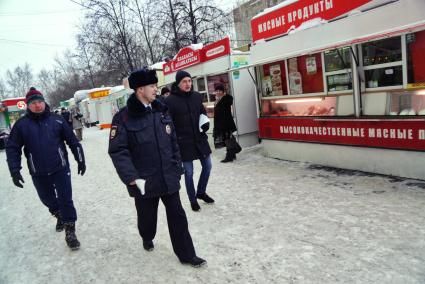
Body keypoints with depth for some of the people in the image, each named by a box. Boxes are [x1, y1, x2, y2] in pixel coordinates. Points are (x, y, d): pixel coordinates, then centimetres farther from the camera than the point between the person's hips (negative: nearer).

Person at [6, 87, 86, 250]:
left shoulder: (57, 120, -4)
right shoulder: (21, 125, -4)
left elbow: (73, 141, 2)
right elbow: (12, 148, 1)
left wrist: (80, 161, 4)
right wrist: (15, 171, -7)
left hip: (61, 169, -2)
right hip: (38, 174, 2)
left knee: (65, 200, -3)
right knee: (48, 200, 19)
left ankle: (70, 231, 10)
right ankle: (59, 216, 48)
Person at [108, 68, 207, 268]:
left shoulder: (161, 112, 6)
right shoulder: (123, 118, -11)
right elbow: (117, 151, -14)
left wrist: (177, 168, 8)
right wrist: (132, 178, -19)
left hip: (169, 178, 4)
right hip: (144, 182, -3)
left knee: (177, 216, 8)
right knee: (147, 216, 17)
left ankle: (186, 254, 24)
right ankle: (147, 238, 50)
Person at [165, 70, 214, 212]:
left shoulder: (197, 96, 3)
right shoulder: (170, 100, -12)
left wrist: (206, 123, -2)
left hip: (200, 138, 5)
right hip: (184, 142, -5)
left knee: (207, 166, 14)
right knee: (188, 172, 6)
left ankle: (201, 192, 38)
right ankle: (193, 200, 26)